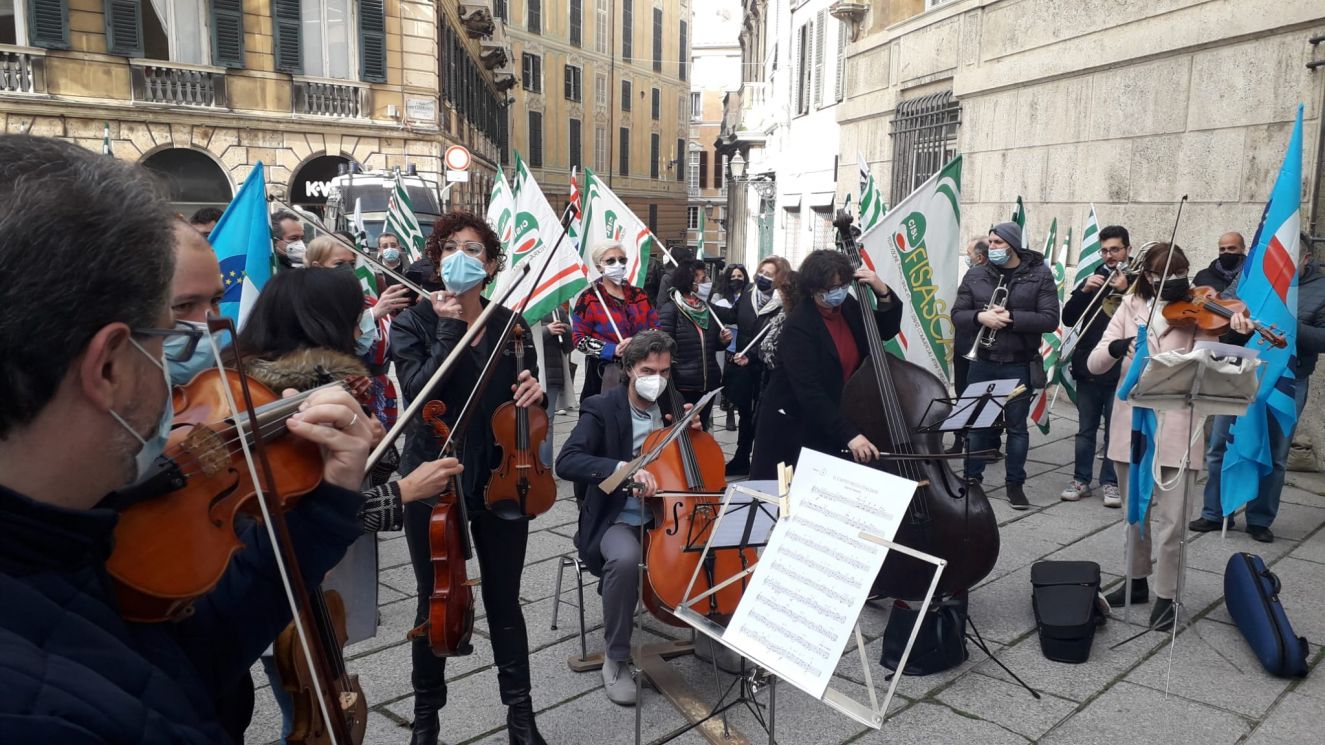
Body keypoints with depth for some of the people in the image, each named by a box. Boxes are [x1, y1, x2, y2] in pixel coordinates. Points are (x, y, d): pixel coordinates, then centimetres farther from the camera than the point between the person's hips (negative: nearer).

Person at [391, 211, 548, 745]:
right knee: (435, 602, 12)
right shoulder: (414, 323, -5)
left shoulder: (511, 325, 3)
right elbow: (420, 392, -21)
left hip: (501, 480, 2)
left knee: (504, 600, 12)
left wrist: (534, 389, -12)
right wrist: (449, 327, -21)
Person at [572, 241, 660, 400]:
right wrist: (614, 350, -18)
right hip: (604, 374, -4)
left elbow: (656, 328, 14)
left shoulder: (639, 295, 13)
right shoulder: (589, 298, -1)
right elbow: (579, 338, -6)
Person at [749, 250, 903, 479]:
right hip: (793, 425, -6)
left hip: (830, 422, 7)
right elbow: (809, 391, -30)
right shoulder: (799, 326, -23)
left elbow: (887, 330, 9)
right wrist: (849, 434, -36)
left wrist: (883, 292, -9)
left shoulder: (847, 307, -1)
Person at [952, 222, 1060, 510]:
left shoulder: (1039, 275, -2)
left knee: (1017, 426, 7)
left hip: (1019, 365, -2)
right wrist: (980, 317, -18)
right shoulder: (976, 275, 4)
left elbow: (1050, 319, -9)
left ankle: (1015, 484, 19)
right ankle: (972, 478, 24)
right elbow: (957, 314, 2)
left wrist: (1012, 318, -19)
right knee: (978, 422, 11)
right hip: (982, 362, 2)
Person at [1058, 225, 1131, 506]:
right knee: (1086, 428, 9)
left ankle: (1110, 482, 14)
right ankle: (1081, 480, 17)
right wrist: (1084, 291, -10)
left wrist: (1125, 291, -18)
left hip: (1121, 370, -3)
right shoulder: (1093, 279, 11)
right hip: (1088, 367, 3)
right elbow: (1068, 318, 3)